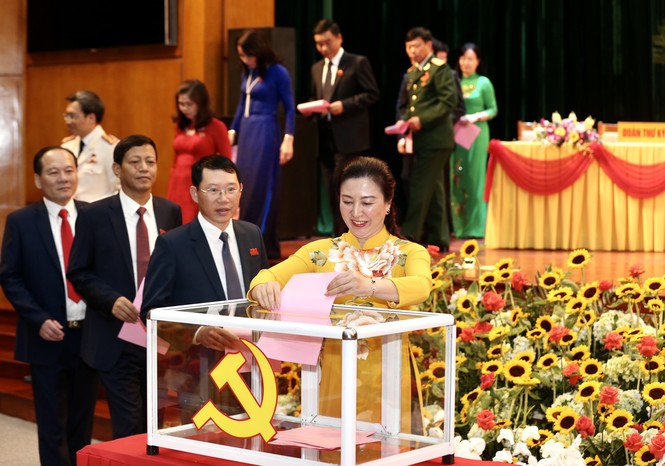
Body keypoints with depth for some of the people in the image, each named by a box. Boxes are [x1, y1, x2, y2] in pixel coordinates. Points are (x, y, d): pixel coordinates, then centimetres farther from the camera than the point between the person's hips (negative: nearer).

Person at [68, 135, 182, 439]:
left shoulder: (171, 212, 6)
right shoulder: (94, 216, -3)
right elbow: (78, 273, -2)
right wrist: (111, 300, -17)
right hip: (117, 337, -3)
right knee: (129, 427, -6)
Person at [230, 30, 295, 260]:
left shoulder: (277, 72, -8)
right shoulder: (247, 72, 10)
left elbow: (290, 108, -8)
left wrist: (288, 139, -15)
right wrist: (232, 132, 16)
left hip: (266, 133, -7)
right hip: (246, 132, 7)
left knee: (261, 189, -6)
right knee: (245, 188, 7)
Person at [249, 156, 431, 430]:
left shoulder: (410, 253, 0)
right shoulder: (320, 251, 6)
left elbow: (421, 286, -22)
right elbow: (271, 275, -10)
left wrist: (370, 286, -42)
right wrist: (264, 286, -34)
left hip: (386, 384, -1)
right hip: (333, 379, 2)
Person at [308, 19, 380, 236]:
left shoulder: (358, 63, -2)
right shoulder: (317, 68, 17)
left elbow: (372, 94, -6)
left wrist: (345, 105, -17)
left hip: (349, 137, -6)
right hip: (325, 136, 7)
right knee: (331, 191, 7)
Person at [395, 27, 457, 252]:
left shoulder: (440, 69, -7)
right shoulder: (412, 73, 18)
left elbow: (449, 102, -15)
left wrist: (422, 120, -20)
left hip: (435, 139, -8)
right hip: (420, 140, 8)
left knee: (420, 187, -10)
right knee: (433, 191, 11)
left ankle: (409, 235, -9)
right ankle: (439, 239, 15)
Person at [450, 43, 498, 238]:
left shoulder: (483, 83, 2)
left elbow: (493, 110, 1)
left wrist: (475, 117, -14)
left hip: (477, 134, -4)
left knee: (474, 177, -4)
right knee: (456, 178, 2)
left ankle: (476, 227, -1)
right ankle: (460, 226, 7)